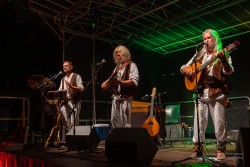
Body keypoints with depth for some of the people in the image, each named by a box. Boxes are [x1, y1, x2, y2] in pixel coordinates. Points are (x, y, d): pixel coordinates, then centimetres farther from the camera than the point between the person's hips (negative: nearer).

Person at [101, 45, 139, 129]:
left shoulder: (131, 65, -4)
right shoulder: (117, 67, 20)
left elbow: (135, 81, -16)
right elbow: (112, 78, 30)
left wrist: (121, 82, -28)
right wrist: (105, 83, 9)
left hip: (125, 97, -8)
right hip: (116, 96, 8)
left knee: (125, 122, -8)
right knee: (114, 121, 9)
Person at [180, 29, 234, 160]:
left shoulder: (223, 54, 6)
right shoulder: (199, 55, 17)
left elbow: (229, 72, -8)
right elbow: (183, 67, 19)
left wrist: (223, 60, -26)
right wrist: (186, 70, -4)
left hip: (217, 92, -3)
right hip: (201, 92, 3)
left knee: (219, 122, -3)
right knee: (199, 122, 2)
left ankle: (221, 149, 11)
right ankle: (197, 147, 12)